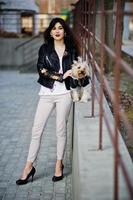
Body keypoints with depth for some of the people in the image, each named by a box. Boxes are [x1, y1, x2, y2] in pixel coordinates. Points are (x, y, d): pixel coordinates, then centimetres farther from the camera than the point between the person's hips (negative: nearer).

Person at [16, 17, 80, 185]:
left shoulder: (72, 50, 8)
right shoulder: (44, 49, 6)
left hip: (64, 93, 0)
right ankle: (29, 166, 8)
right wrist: (60, 76, -14)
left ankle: (59, 164, 20)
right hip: (47, 93, 1)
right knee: (36, 130, -1)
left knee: (61, 129, 5)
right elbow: (41, 69, -6)